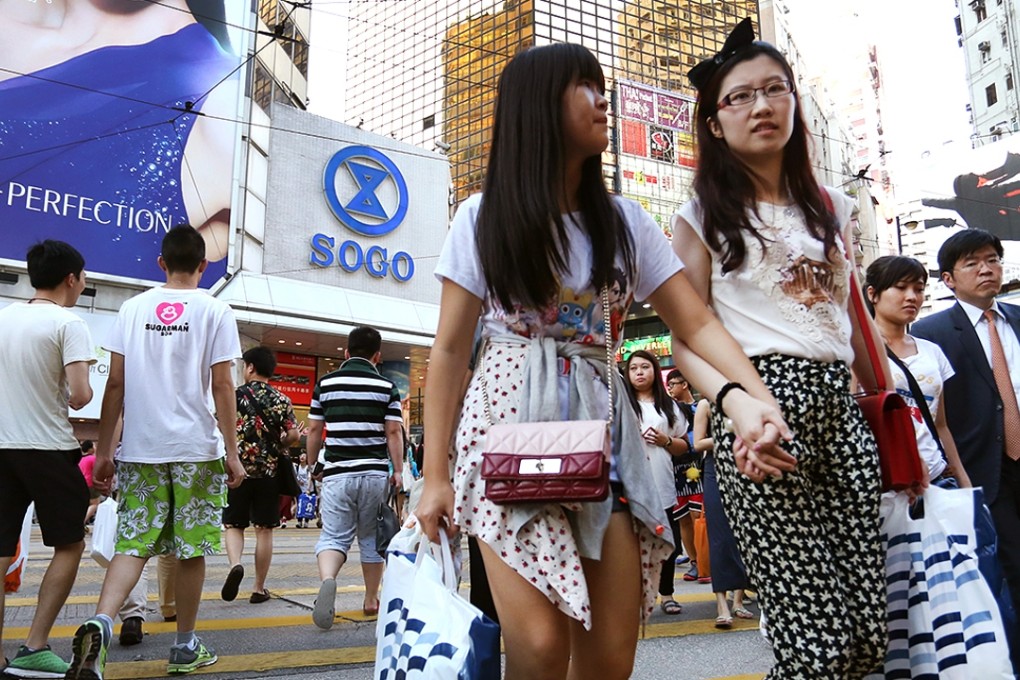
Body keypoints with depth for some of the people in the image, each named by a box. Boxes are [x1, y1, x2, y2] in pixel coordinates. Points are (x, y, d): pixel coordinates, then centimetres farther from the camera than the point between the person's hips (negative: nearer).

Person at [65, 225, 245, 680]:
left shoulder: (133, 308, 7)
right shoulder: (214, 310, -2)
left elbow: (116, 383, 4)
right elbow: (222, 387, -6)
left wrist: (104, 450, 10)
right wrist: (232, 452, -2)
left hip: (141, 449, 2)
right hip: (197, 449, -2)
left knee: (133, 545, 6)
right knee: (191, 549, 8)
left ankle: (100, 622, -18)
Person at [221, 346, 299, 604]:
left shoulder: (234, 396, -2)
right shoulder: (282, 400, 1)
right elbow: (293, 435, -5)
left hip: (238, 469, -1)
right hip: (269, 471, 1)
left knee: (233, 525, 12)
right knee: (264, 530, 8)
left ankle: (235, 564, -15)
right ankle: (259, 588, 12)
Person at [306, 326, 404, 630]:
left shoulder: (325, 383, 4)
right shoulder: (387, 386, 0)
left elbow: (314, 430, 7)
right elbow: (393, 433, -4)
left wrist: (312, 465, 19)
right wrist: (398, 471, 2)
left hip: (337, 473, 0)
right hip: (375, 473, 0)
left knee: (333, 536, 2)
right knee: (372, 538, 13)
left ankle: (327, 580, -27)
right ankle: (371, 600, 23)